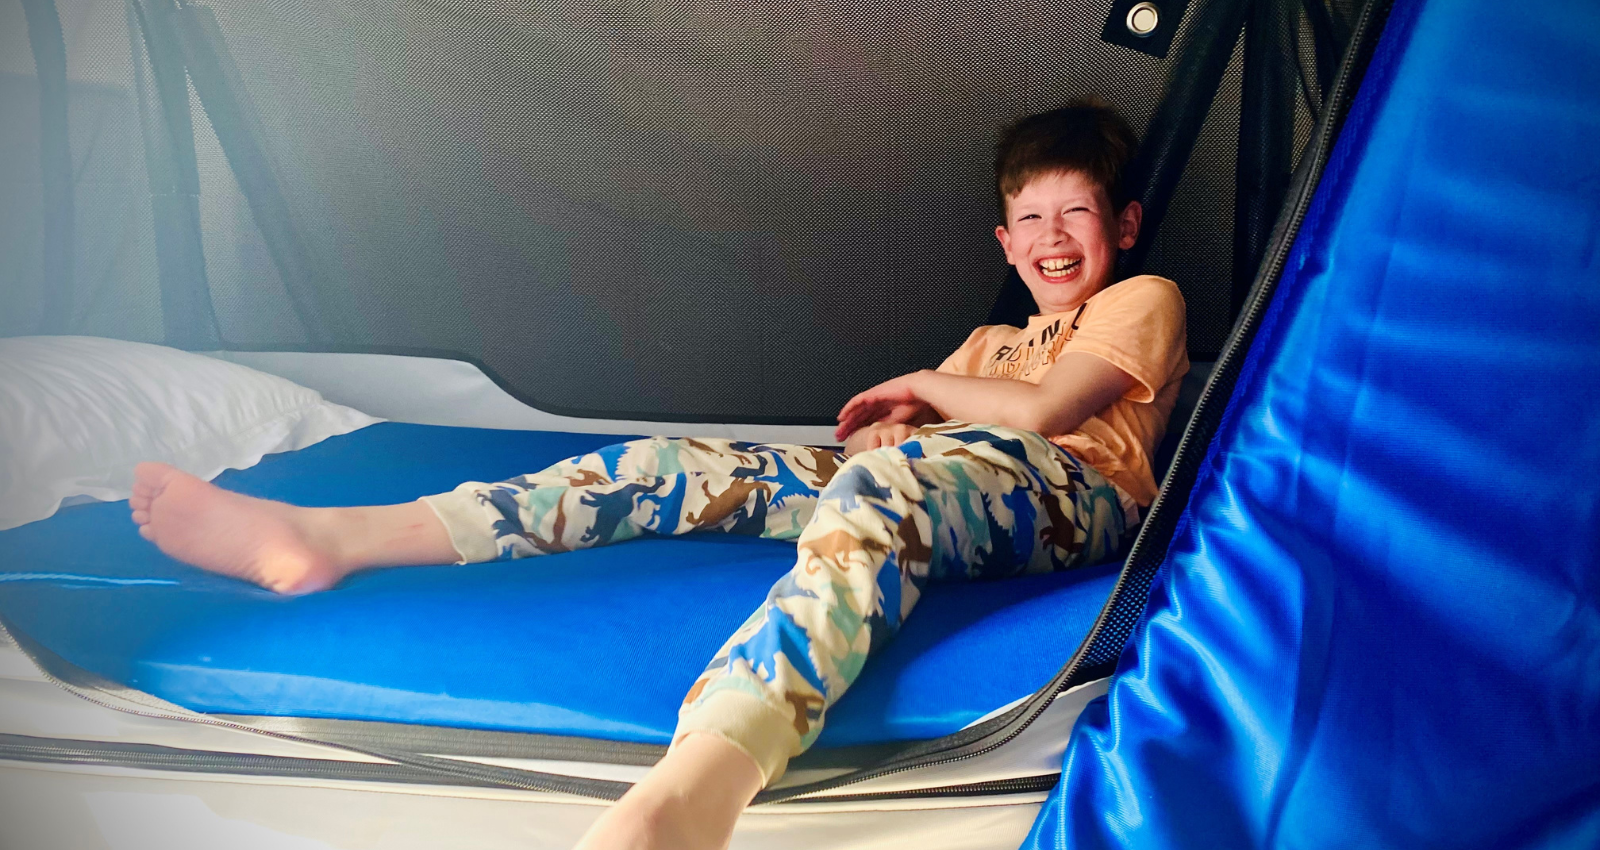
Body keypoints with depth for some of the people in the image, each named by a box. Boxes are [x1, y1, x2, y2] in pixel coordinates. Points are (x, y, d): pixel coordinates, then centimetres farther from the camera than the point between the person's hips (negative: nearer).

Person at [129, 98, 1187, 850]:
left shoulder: (1146, 301, 17)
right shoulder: (989, 341, 36)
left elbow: (1041, 412, -2)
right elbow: (902, 426, 21)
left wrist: (920, 391, 12)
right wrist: (890, 425, -1)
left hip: (1070, 496, -6)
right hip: (906, 485, 6)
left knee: (884, 485, -41)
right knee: (666, 465, -7)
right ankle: (327, 538, -13)